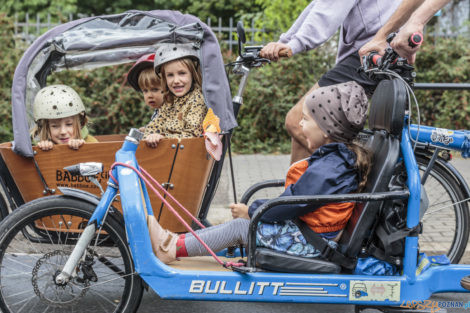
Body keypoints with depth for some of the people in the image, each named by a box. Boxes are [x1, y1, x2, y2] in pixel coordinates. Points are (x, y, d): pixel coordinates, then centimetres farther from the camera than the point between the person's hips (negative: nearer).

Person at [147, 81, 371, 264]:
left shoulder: (325, 170, -25)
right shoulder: (343, 157, 7)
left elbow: (291, 205, -22)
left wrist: (251, 210, -7)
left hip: (308, 243, -9)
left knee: (239, 227, -5)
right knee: (241, 224, 9)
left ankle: (173, 249, 2)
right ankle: (176, 241, 11)